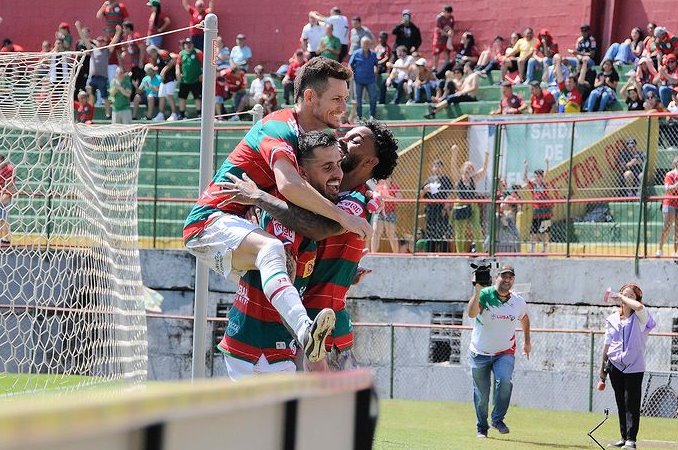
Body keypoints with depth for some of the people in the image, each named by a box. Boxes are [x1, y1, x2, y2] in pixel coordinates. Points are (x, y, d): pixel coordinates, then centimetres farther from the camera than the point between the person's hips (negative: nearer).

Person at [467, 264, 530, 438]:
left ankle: (498, 419, -7)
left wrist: (527, 341, 22)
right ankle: (481, 427, 29)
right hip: (480, 353, -1)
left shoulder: (519, 302, -3)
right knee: (481, 394, 7)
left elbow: (524, 318, 20)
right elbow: (471, 313, -34)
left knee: (504, 381, -26)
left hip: (504, 353, 1)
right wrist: (477, 291, -43)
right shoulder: (485, 295, -15)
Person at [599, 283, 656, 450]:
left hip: (634, 367, -5)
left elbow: (638, 306, -28)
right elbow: (607, 344, 15)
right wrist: (603, 366, 14)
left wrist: (620, 297, -17)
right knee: (621, 405, 9)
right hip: (615, 366, 5)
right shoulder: (612, 319, 11)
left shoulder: (640, 317, -2)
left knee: (632, 405, -8)